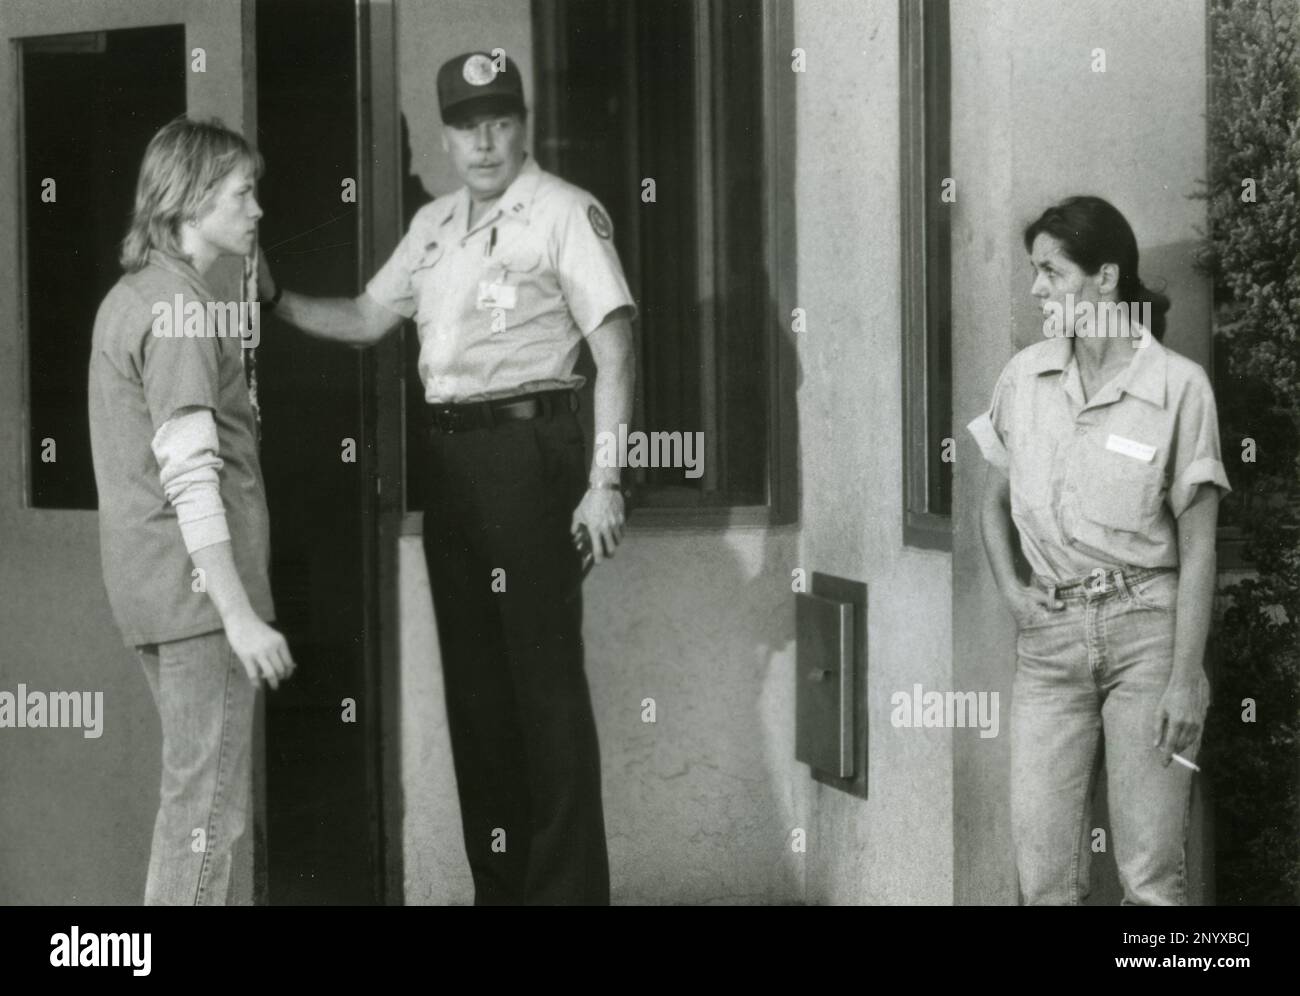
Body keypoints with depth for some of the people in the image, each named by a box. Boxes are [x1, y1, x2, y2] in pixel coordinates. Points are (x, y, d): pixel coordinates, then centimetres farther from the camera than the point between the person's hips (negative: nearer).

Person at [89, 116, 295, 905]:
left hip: (153, 584, 10)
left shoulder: (131, 296, 16)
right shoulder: (179, 308, -15)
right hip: (198, 586, -10)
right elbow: (190, 478, -21)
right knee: (208, 804, -6)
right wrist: (240, 614, -22)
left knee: (202, 793, 17)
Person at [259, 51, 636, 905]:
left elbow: (615, 349, -11)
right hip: (451, 451, 7)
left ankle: (569, 885, -1)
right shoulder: (434, 225, 16)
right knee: (474, 674, 10)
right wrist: (276, 299, 7)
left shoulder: (565, 213, -6)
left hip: (530, 444, -7)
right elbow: (365, 319, 23)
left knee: (546, 673, -6)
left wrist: (603, 481, -17)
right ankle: (497, 881, 19)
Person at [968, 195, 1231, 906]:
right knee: (1042, 874, 1)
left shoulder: (1179, 386, -6)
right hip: (1049, 637, 4)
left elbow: (1197, 547, -5)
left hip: (1147, 629, -4)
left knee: (1150, 875, -2)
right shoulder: (1024, 377, 6)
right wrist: (1011, 589, 4)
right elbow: (994, 505, 21)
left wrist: (1185, 677, -9)